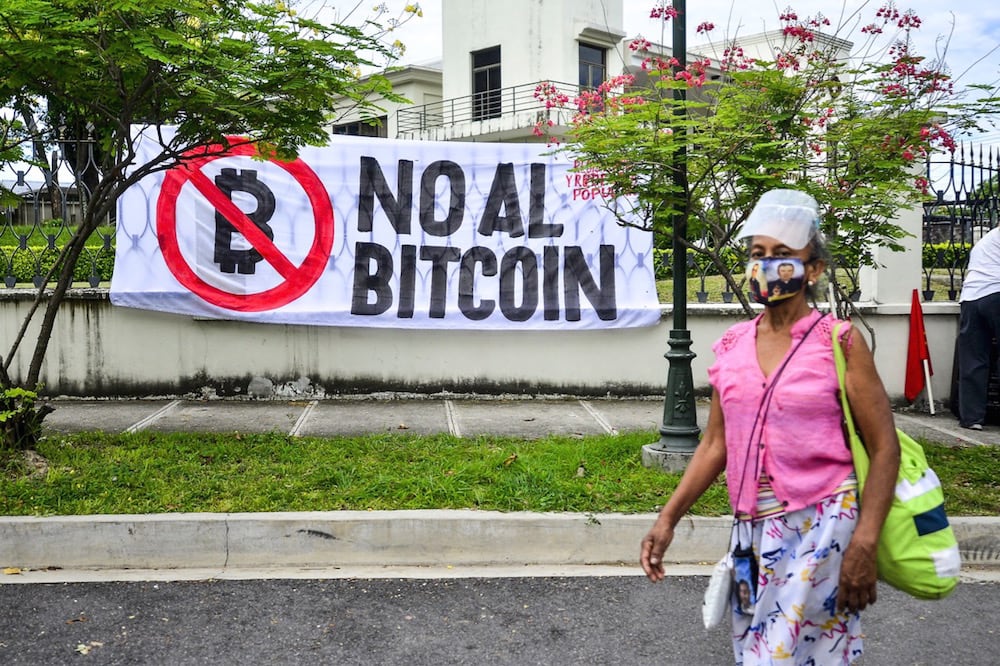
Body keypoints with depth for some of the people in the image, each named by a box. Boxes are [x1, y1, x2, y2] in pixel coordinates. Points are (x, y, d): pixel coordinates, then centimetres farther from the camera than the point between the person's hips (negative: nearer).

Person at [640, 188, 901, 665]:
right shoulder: (733, 344, 6)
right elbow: (715, 445, 9)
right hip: (751, 530, 5)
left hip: (819, 530, -4)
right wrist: (667, 518, 3)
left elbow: (884, 449, -6)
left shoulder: (839, 342, -6)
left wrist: (864, 546, -14)